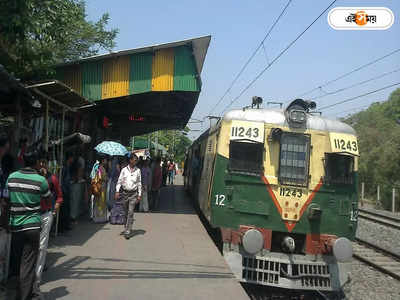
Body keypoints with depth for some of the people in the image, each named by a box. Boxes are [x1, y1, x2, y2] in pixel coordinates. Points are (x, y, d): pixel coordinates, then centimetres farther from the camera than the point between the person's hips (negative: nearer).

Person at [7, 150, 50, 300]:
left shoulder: (12, 177, 2)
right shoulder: (40, 180, -8)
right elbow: (48, 196, 9)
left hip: (15, 226, 4)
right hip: (32, 226, -4)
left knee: (21, 261, 17)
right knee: (28, 264, 1)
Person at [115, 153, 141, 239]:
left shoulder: (138, 171, 2)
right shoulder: (124, 170, 1)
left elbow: (139, 183, 7)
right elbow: (119, 181, 3)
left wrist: (139, 195, 4)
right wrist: (117, 191, -8)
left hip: (133, 194, -1)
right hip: (125, 192, 1)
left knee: (130, 212, -8)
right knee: (126, 212, 10)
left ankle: (128, 231, -7)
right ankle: (127, 228, 25)